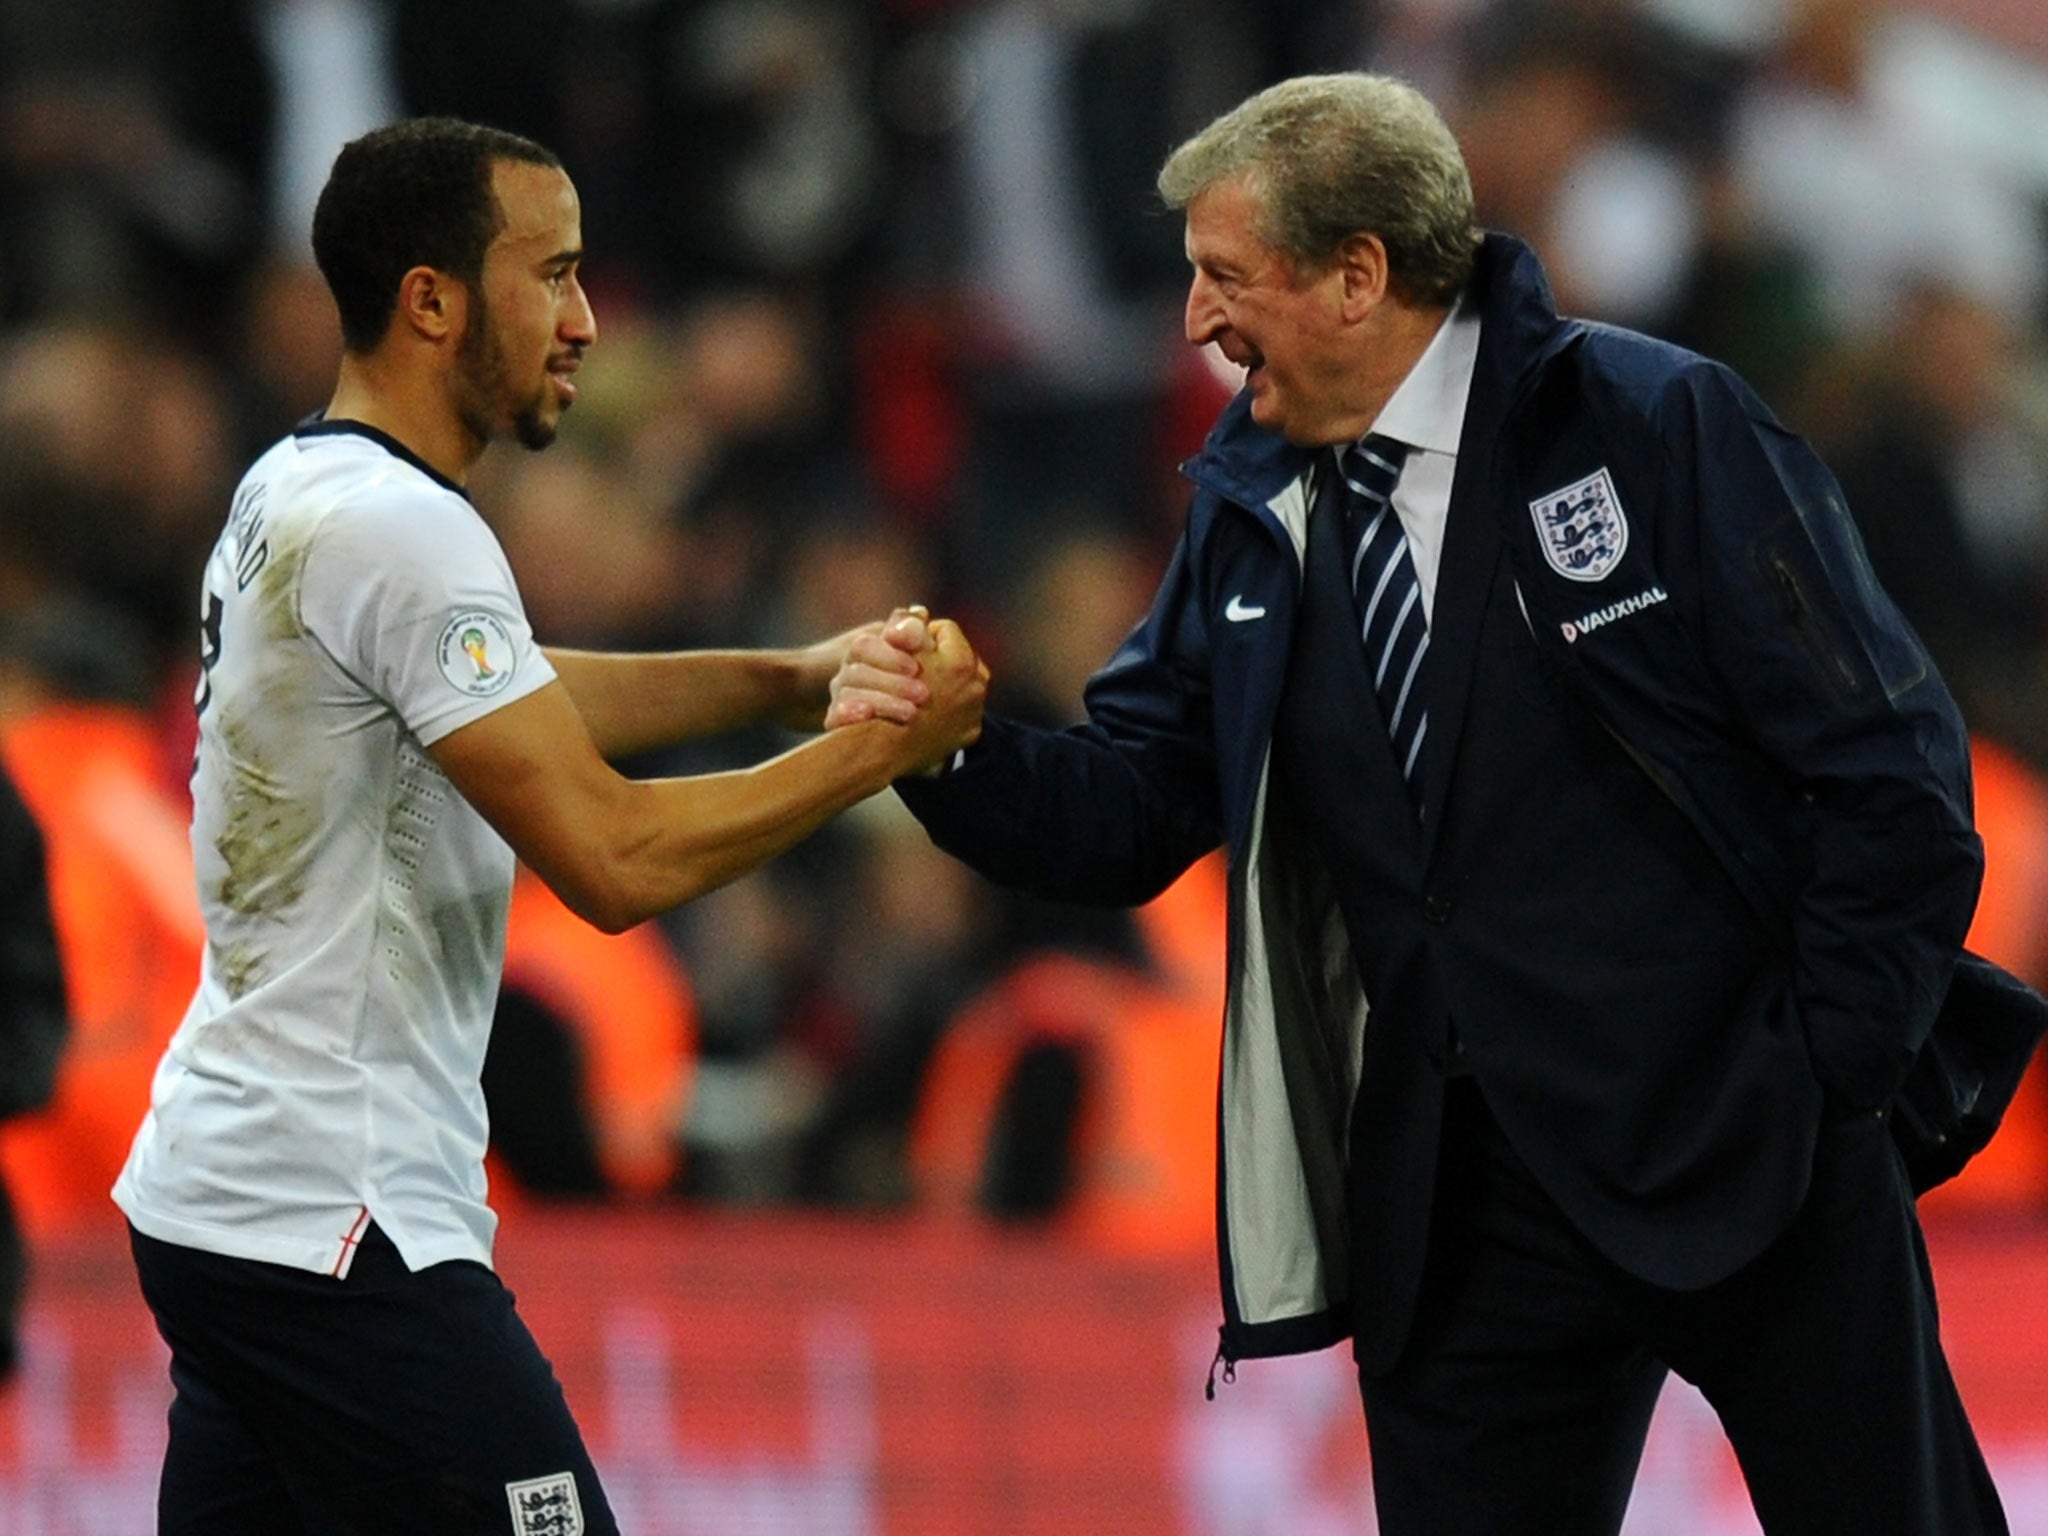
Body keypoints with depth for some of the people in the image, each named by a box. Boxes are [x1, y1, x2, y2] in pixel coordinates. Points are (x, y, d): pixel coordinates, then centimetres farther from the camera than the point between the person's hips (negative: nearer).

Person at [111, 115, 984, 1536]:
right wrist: (880, 745, -10)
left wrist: (791, 677, 16)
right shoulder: (399, 528, -17)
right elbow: (614, 860, -21)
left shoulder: (293, 494, 14)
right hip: (341, 1232, -10)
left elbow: (514, 703, 29)